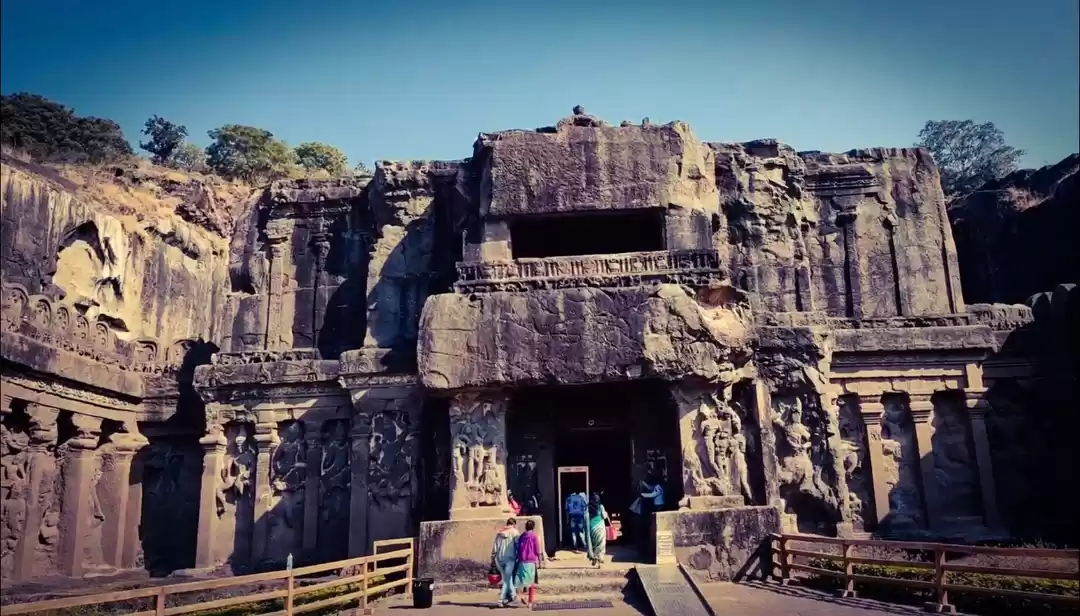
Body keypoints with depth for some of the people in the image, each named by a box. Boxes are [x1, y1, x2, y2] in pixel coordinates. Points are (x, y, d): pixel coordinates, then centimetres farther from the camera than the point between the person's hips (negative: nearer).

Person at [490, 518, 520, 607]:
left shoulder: (499, 533, 14)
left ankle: (511, 595, 24)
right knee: (507, 579, 1)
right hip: (510, 558, -4)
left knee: (507, 577, 19)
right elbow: (518, 547, -5)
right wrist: (518, 558, 2)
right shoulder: (515, 533, 1)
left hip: (499, 559, 4)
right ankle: (501, 599, -7)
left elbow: (494, 547, 10)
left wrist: (493, 559, 11)